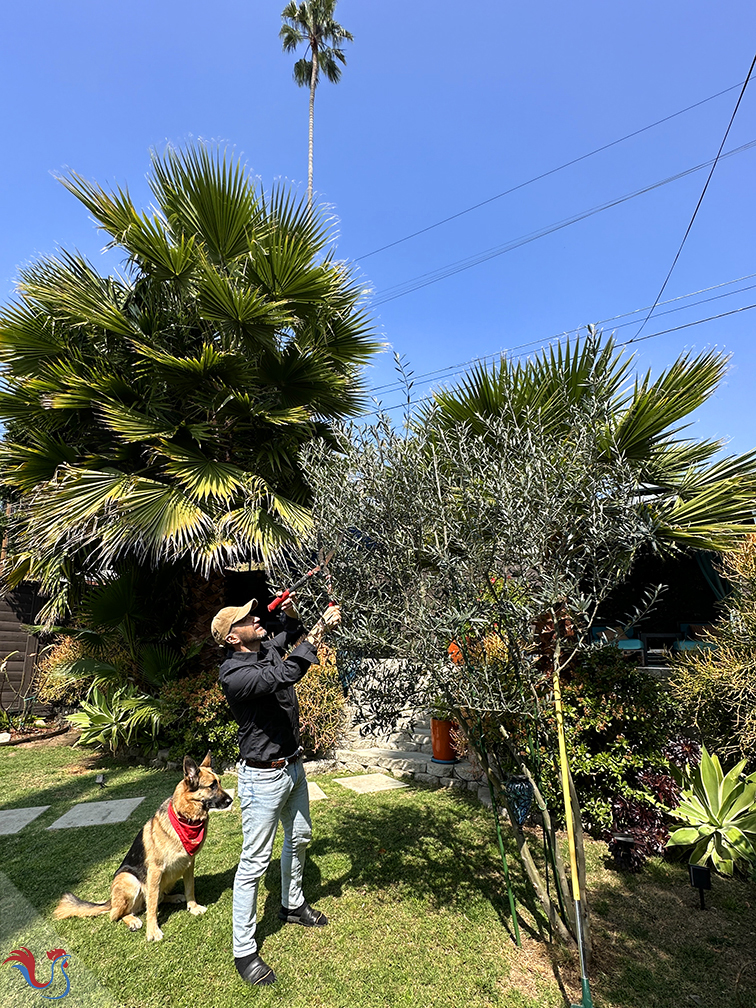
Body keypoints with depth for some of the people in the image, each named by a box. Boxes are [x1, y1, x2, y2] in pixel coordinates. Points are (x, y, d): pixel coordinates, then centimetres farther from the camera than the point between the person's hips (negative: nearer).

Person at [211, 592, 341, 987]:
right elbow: (286, 675, -43)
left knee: (299, 837, 25)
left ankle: (292, 905, 49)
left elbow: (288, 637, 19)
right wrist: (320, 628, -40)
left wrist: (291, 615, -4)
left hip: (293, 765, 9)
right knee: (254, 862, 6)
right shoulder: (234, 674, -28)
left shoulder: (267, 648, -4)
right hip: (263, 777, -8)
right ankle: (244, 951, 25)